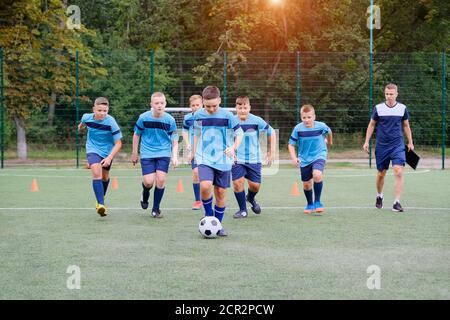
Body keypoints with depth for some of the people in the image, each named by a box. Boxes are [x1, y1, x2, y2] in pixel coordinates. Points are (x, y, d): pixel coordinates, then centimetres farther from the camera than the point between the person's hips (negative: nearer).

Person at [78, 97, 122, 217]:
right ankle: (101, 205, -32)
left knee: (105, 176, 18)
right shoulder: (87, 118, -17)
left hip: (107, 152, 0)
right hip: (93, 150, 0)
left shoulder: (111, 123, -26)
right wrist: (81, 126, 35)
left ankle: (101, 199, 47)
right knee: (96, 173, -24)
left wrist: (109, 158, -33)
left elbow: (118, 143, -21)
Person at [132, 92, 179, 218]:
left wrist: (174, 156, -13)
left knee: (161, 179, -11)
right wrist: (134, 153, 11)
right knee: (149, 182, -12)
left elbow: (174, 140, 0)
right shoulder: (143, 118, -9)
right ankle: (145, 194, 26)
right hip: (147, 154, 0)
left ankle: (156, 209, 7)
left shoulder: (170, 120, -8)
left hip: (164, 154, 1)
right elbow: (136, 135, 6)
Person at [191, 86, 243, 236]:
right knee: (205, 186, -24)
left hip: (223, 160, 0)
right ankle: (208, 215, -1)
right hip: (205, 159, 0)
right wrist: (194, 151, 17)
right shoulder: (198, 115, 2)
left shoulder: (227, 115, -5)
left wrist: (233, 147, -15)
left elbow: (239, 133, 2)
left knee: (221, 192, 3)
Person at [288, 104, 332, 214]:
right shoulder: (298, 129, -13)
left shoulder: (321, 126, -13)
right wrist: (294, 158, -18)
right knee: (306, 184, 9)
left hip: (319, 156, -2)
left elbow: (329, 131, 12)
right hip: (304, 159, 2)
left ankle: (317, 202, -14)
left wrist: (329, 141, 30)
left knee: (317, 175, -29)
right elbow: (291, 144, -5)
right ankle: (310, 204, 35)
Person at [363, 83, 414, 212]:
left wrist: (410, 142, 14)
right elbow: (371, 125, 8)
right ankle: (379, 196, 36)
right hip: (381, 146, 0)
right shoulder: (378, 108, -2)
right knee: (381, 174, 9)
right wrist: (366, 141, 3)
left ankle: (396, 203, -15)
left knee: (398, 172, -16)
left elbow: (406, 126, 13)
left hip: (398, 145, 0)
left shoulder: (402, 108, 1)